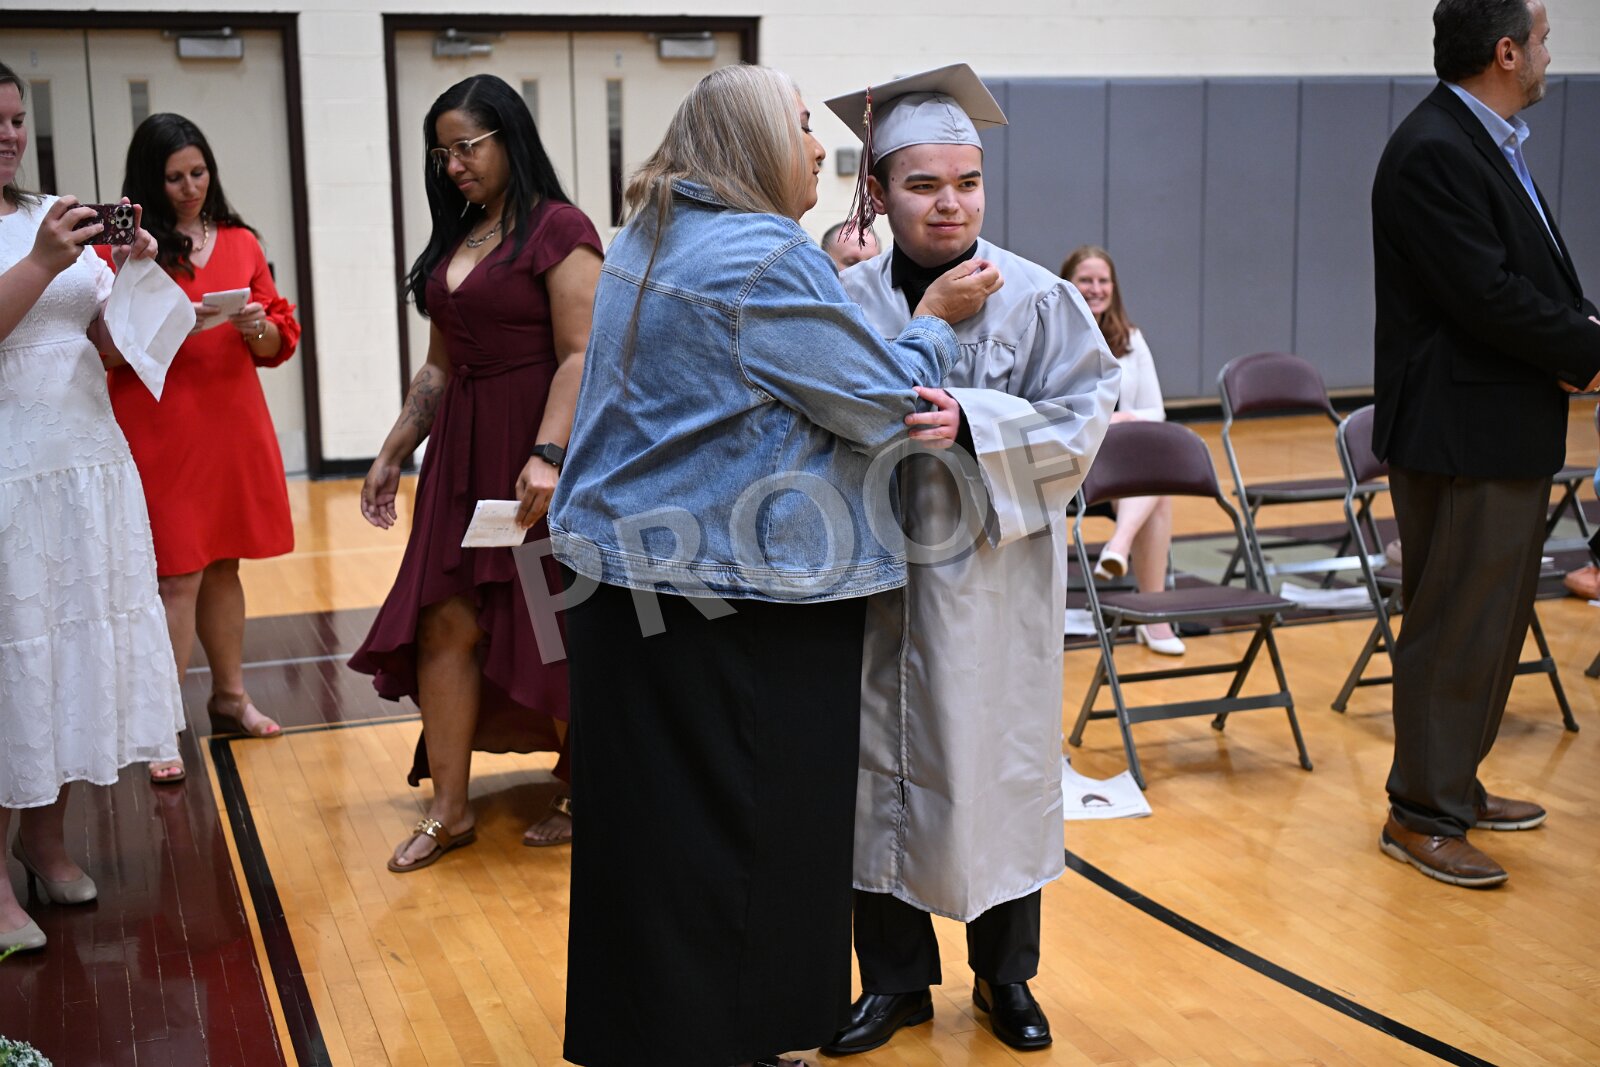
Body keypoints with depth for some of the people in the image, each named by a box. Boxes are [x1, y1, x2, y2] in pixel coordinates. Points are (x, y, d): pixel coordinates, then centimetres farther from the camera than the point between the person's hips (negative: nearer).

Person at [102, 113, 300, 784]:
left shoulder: (240, 243, 11)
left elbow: (281, 338, 12)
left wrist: (257, 327, -9)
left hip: (234, 424, 4)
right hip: (159, 430, -4)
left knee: (223, 565, 14)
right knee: (178, 576, -7)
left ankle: (229, 696, 28)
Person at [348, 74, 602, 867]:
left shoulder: (557, 229, -8)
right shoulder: (454, 241, 15)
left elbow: (580, 356, -16)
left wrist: (547, 456, -25)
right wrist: (392, 453, 17)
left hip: (539, 452, -7)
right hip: (462, 452, 7)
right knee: (444, 622, 2)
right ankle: (448, 809, 10)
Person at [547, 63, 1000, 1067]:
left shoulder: (647, 240, 14)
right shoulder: (770, 259, -15)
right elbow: (882, 402, -11)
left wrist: (828, 275, 16)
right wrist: (938, 318, 5)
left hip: (622, 576, 9)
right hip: (734, 606, -9)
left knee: (653, 822, 16)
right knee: (746, 833, 4)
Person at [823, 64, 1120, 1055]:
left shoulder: (1036, 299, -5)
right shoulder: (848, 299, 0)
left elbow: (1083, 417, -8)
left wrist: (973, 423, -20)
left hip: (993, 572, -2)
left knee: (995, 760, 8)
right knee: (878, 759, 10)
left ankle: (1006, 973, 29)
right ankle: (894, 976, 27)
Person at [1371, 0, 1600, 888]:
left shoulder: (1489, 144, 15)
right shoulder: (1433, 153, -18)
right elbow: (1488, 296, -24)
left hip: (1508, 432, 10)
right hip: (1462, 438, -10)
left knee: (1492, 622, 18)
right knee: (1456, 627, -2)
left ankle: (1454, 786, 31)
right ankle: (1421, 816, 9)